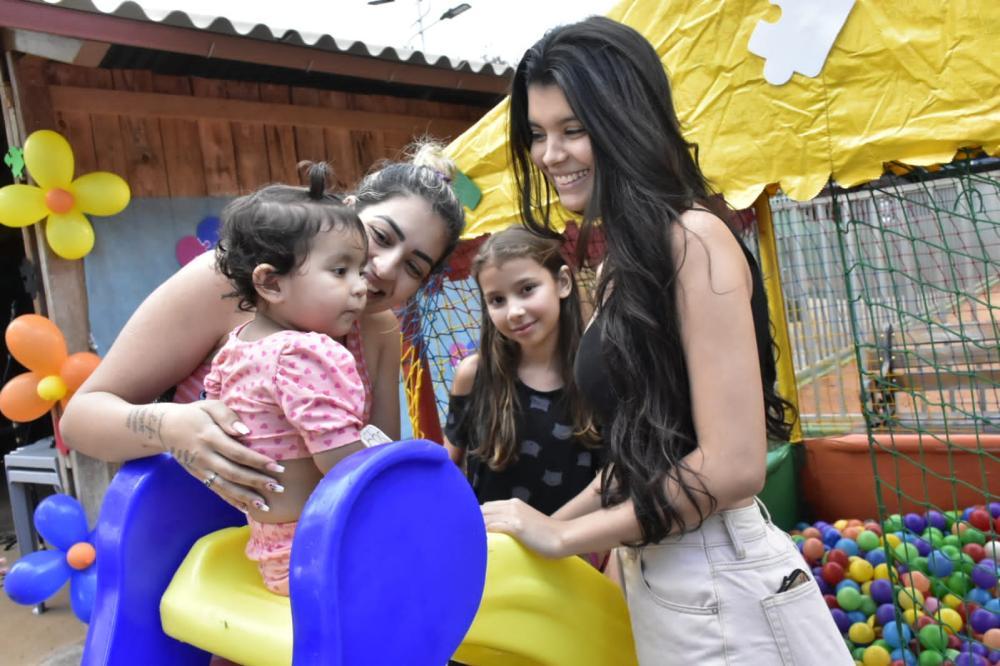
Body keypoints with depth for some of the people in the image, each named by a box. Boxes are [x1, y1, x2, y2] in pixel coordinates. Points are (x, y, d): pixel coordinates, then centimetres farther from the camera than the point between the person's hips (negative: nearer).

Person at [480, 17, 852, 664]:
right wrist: (539, 527, 13)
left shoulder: (692, 238, -17)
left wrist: (561, 535, -13)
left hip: (718, 584, -8)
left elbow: (732, 467, -22)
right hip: (653, 577, 8)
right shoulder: (629, 258, 9)